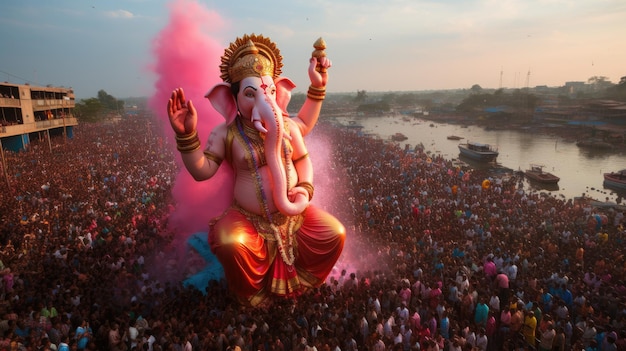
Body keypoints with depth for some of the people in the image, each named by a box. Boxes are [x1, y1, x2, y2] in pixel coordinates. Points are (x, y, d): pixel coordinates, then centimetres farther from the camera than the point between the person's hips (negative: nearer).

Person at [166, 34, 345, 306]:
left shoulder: (286, 125, 3)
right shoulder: (225, 133, -5)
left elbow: (302, 159, 12)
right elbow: (202, 171, -12)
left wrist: (305, 188, -5)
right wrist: (186, 134, -24)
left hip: (293, 214, 4)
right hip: (249, 219, -3)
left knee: (334, 233, -13)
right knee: (229, 240, -34)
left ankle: (295, 284, 15)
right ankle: (252, 294, 2)